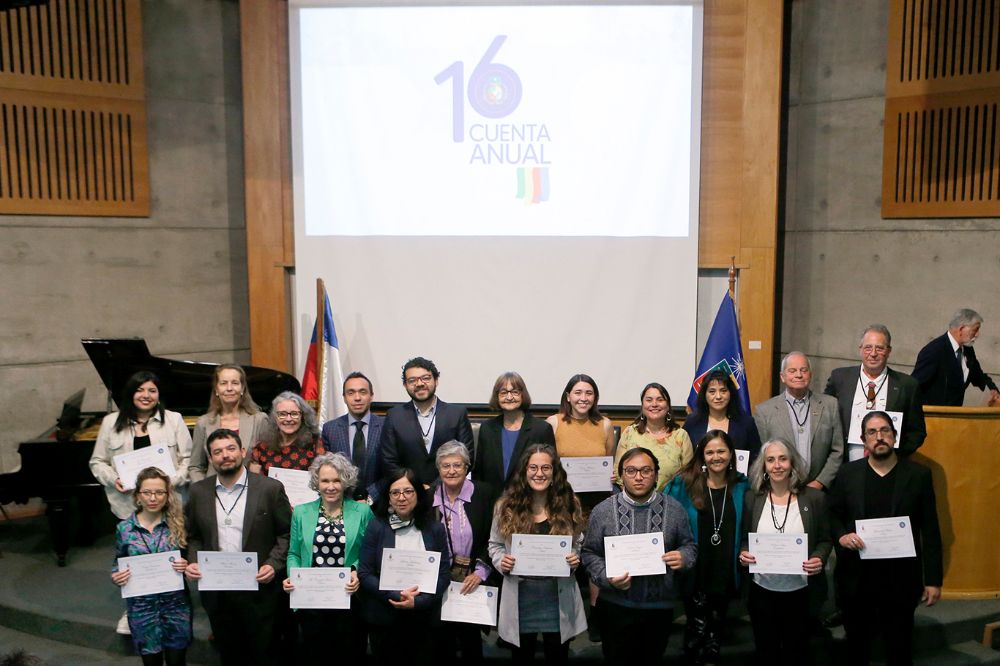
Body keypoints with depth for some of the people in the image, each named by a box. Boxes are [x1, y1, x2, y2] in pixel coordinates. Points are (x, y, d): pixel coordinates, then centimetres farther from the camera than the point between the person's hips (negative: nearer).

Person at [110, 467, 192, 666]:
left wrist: (187, 566, -18)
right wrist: (116, 577, -13)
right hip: (141, 605, 1)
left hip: (176, 602, 0)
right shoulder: (124, 528, -3)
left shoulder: (178, 523, -5)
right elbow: (118, 565, 8)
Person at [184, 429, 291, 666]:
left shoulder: (270, 488, -7)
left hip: (259, 587, -3)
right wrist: (193, 562, -6)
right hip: (216, 591, 3)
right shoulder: (199, 491, 3)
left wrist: (274, 564, -16)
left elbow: (286, 534, -3)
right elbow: (193, 536, 11)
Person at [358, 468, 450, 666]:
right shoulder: (376, 527, -4)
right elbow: (364, 573, -6)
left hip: (424, 617, 1)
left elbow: (443, 574, -2)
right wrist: (396, 596, -17)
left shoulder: (435, 529, -1)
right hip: (384, 618, -1)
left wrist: (418, 602, -15)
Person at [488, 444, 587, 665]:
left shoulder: (569, 505, -2)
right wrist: (501, 562, -14)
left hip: (558, 594, 1)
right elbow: (495, 544, 5)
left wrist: (575, 559, -12)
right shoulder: (507, 505, -5)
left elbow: (578, 545, 9)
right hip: (520, 593, 0)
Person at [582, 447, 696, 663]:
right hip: (616, 606, -1)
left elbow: (689, 545, 8)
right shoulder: (602, 511, -5)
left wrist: (683, 557, -14)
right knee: (617, 659, 10)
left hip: (660, 606, 1)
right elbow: (590, 553, 0)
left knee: (652, 660, 15)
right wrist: (607, 578, -16)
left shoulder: (674, 509, -1)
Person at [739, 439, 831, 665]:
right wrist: (743, 553, -14)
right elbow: (744, 540, 6)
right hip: (762, 591, 1)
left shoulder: (814, 497, -5)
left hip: (800, 592, -1)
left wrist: (819, 558, -18)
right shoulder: (752, 498, -1)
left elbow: (825, 540, 2)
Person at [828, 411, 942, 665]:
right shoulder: (848, 473, -1)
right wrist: (841, 536, -15)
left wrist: (934, 579, -4)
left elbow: (930, 531, -2)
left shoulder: (918, 474, -4)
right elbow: (833, 515, 7)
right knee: (856, 644, 17)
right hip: (856, 577, 1)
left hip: (901, 578, -1)